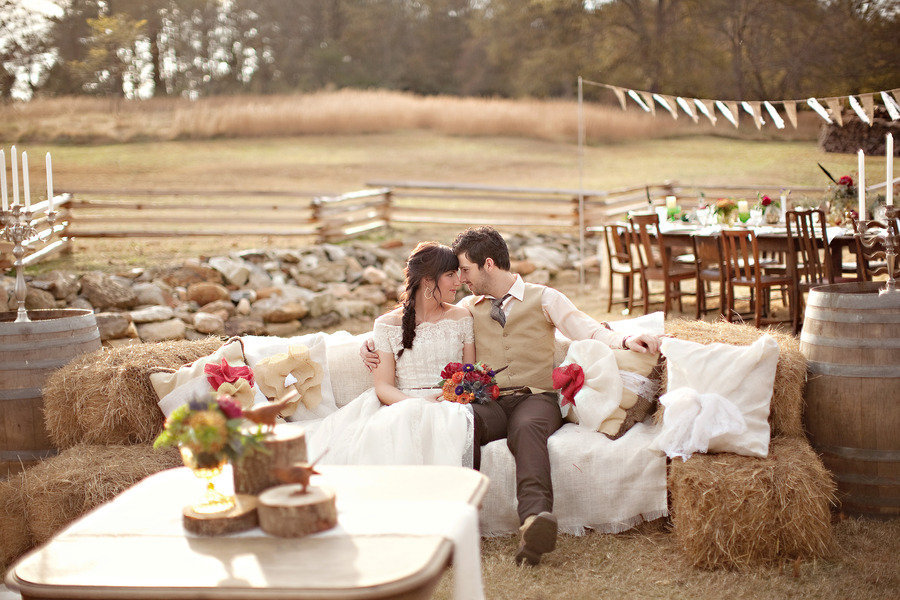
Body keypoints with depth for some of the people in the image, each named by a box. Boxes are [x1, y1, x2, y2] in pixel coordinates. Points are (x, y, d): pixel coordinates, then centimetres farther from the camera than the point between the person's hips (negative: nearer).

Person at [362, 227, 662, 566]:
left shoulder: (544, 299, 16)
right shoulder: (469, 308, 25)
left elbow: (585, 329, 3)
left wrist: (625, 341, -16)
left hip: (535, 398, -2)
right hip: (488, 401, 2)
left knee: (527, 429, -39)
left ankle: (535, 519, -61)